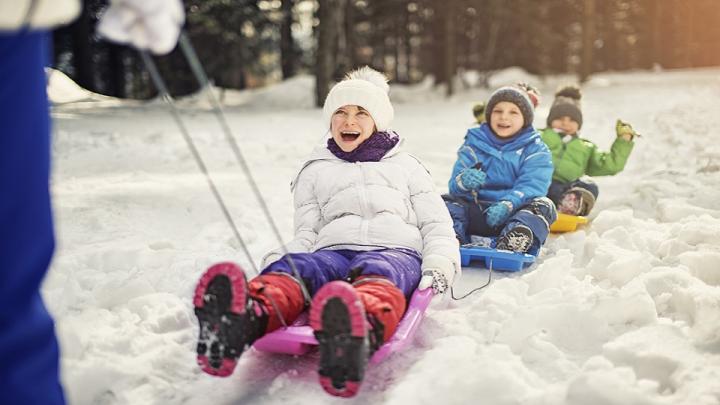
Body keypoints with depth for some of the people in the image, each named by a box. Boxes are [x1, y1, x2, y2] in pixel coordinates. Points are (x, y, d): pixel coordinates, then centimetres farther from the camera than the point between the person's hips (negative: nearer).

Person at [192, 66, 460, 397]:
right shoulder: (315, 171, 31)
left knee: (377, 275, -40)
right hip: (333, 251, 1)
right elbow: (306, 233, 20)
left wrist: (437, 267, -1)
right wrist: (279, 258, -5)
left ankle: (360, 333, -75)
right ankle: (242, 322, -68)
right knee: (291, 267, -36)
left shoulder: (404, 165, 29)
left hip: (395, 251, -1)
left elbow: (437, 225, 21)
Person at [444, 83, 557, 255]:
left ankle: (510, 247, -54)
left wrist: (507, 205, -32)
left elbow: (531, 186, -11)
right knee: (445, 202, -19)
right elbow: (454, 185, -1)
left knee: (542, 205, -28)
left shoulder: (536, 150, 6)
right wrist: (464, 182, -27)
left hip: (511, 216, -1)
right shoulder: (474, 144, 10)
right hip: (475, 213, 2)